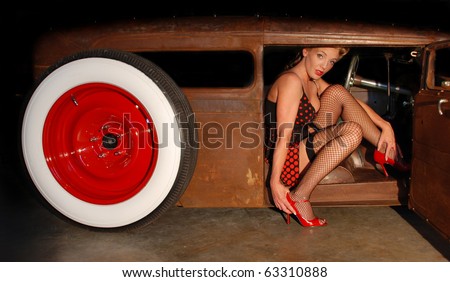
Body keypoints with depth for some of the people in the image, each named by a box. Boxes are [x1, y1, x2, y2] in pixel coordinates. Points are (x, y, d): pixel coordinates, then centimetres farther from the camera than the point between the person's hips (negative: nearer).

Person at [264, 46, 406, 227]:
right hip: (289, 159, -9)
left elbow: (352, 101, 11)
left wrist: (385, 125, -1)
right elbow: (283, 135, -25)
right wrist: (275, 182, -26)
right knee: (353, 131, -25)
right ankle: (299, 196, -23)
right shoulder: (291, 80, -18)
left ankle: (385, 149, 4)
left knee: (337, 92, -1)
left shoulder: (314, 82, 11)